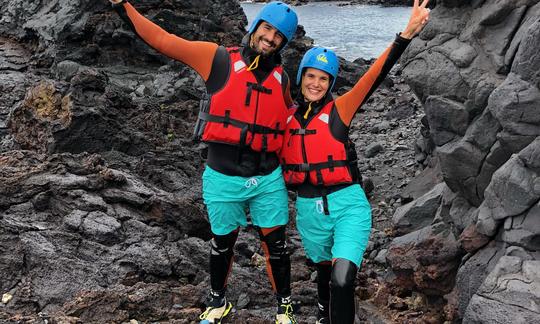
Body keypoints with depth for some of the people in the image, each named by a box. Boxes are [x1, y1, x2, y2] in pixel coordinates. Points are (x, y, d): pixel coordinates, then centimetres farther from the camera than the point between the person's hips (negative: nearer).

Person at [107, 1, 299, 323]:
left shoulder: (281, 78, 5)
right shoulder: (219, 59, -7)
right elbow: (163, 40, -9)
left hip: (268, 179, 2)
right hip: (224, 179, -2)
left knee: (276, 245, 10)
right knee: (223, 243, 16)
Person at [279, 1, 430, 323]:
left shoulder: (340, 110, -6)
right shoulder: (289, 117, 4)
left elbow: (375, 76, -18)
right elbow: (281, 158, 19)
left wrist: (407, 34, -28)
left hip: (347, 204, -3)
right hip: (309, 210, 4)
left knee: (342, 279, -21)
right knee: (325, 271, 22)